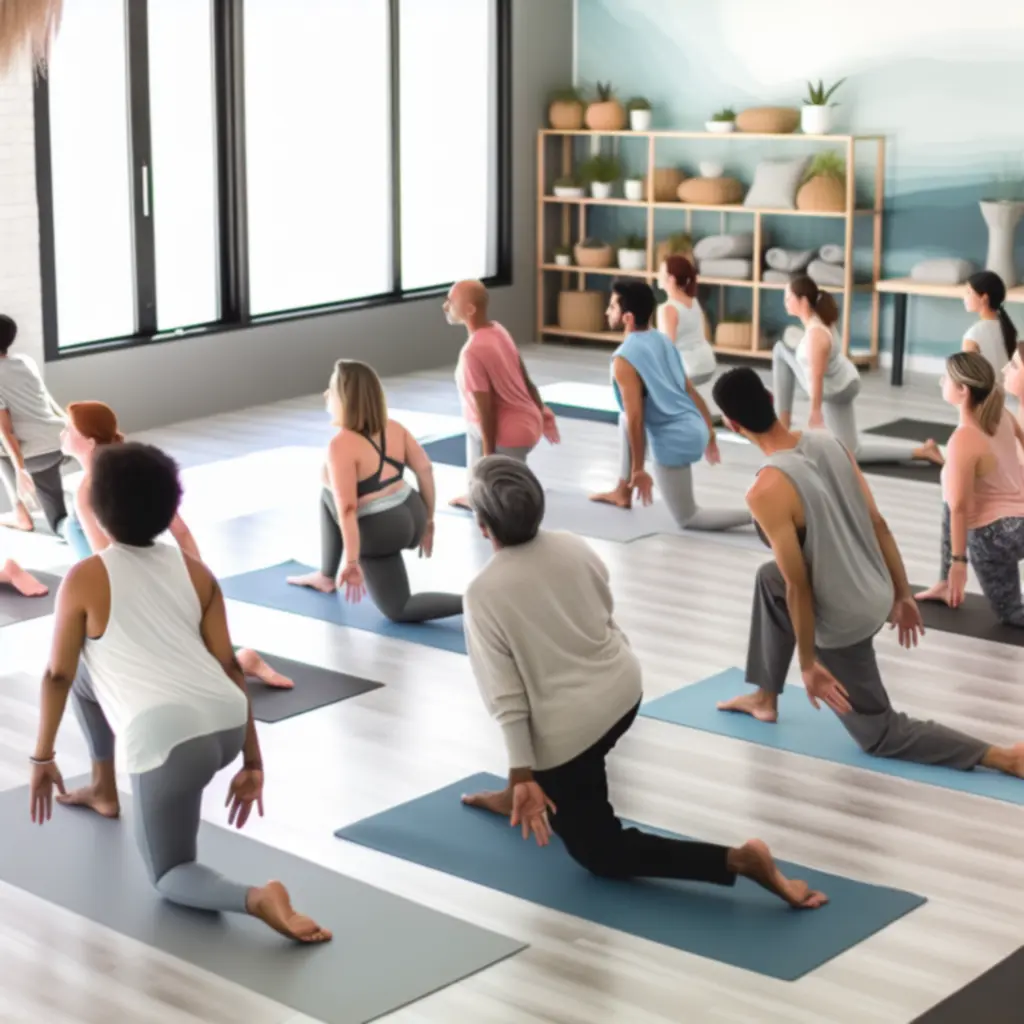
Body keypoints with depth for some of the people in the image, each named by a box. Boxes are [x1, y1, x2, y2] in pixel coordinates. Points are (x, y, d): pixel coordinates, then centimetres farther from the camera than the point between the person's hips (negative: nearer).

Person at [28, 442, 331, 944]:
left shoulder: (84, 578, 3)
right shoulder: (195, 571, 15)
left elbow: (57, 676, 7)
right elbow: (229, 665, 14)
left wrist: (42, 756, 20)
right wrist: (252, 761, 17)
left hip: (167, 739, -6)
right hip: (230, 725, 6)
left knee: (170, 877, 13)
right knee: (87, 673, 29)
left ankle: (256, 898, -19)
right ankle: (103, 791, 42)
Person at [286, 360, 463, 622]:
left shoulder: (341, 445, -21)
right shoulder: (393, 428, 0)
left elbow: (347, 509, -25)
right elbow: (426, 469, 2)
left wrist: (351, 562, -23)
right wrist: (427, 519, 12)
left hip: (379, 533, -8)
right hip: (412, 518, 8)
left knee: (398, 609, 10)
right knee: (329, 496, 26)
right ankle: (326, 577, 36)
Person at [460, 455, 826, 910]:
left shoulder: (483, 594, -19)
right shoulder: (574, 547, -3)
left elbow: (506, 696, -18)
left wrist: (523, 775, -12)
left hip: (567, 730, -7)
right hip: (623, 692, 7)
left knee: (601, 853, 8)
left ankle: (737, 860, -12)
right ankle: (527, 797, 45)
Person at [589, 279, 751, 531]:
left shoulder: (624, 359, -14)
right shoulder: (662, 340, 10)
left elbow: (636, 417, -18)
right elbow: (692, 391, 13)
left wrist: (638, 469, -13)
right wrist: (710, 436, 21)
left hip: (673, 442, -8)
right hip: (696, 429, 9)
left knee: (687, 519, 5)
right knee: (625, 419, 30)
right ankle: (623, 493, 37)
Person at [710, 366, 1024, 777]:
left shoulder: (766, 492, -26)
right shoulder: (828, 442, -4)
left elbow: (798, 587, -21)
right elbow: (879, 524, 3)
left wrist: (808, 663, -10)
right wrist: (902, 595, 14)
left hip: (841, 622, -8)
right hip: (878, 594, 8)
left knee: (879, 735, 13)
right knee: (768, 579, 31)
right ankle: (764, 698, 39)